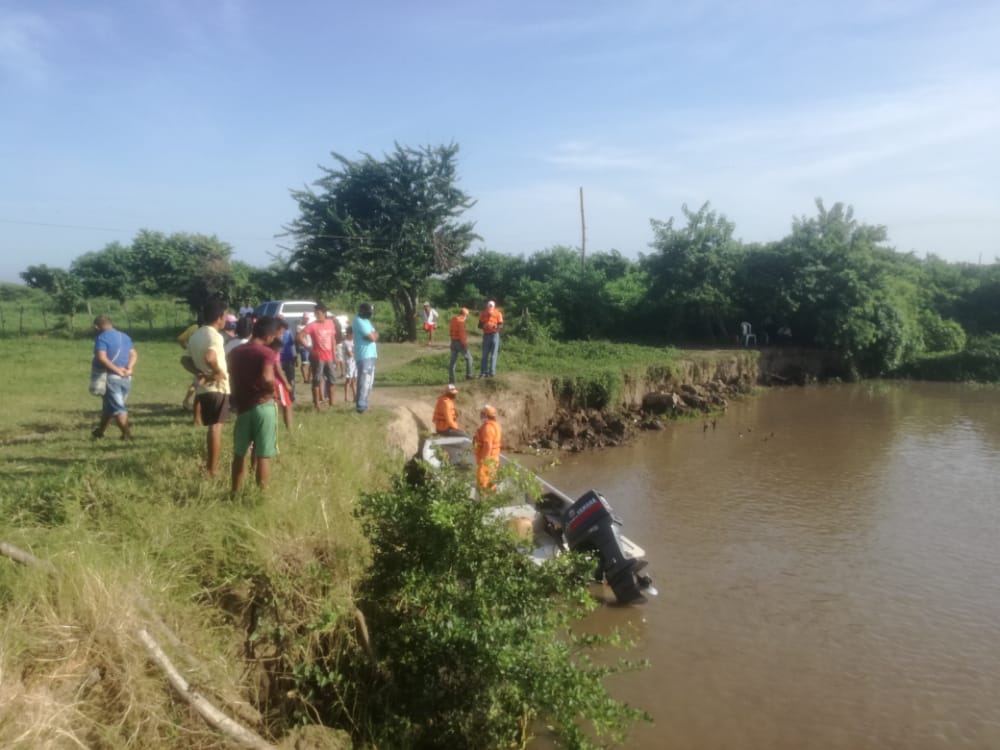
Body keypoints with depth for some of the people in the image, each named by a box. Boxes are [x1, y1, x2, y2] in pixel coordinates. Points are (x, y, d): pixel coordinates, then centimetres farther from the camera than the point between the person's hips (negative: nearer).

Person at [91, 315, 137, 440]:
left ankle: (127, 433, -7)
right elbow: (134, 355, 5)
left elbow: (102, 358, -20)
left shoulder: (102, 338, -8)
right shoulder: (125, 336, 14)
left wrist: (117, 370, -17)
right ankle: (100, 431, 33)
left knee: (117, 408, -2)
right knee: (109, 406, 20)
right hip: (126, 378, 7)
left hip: (111, 376, -7)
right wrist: (129, 368, -8)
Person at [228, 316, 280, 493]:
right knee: (263, 456, 3)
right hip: (263, 407, -5)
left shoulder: (235, 352, 8)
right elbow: (266, 378, -28)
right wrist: (272, 390, -9)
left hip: (242, 406, 5)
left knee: (239, 453, 18)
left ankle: (235, 493, 27)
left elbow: (233, 380, 12)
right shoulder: (267, 353, -12)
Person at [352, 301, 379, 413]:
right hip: (364, 356, -10)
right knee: (364, 382, -9)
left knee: (368, 382, 16)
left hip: (369, 355, 10)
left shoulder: (365, 321, 17)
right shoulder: (360, 322, -15)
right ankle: (361, 406, -5)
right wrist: (374, 334, 1)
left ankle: (362, 403, 24)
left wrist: (373, 334, -7)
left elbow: (374, 335, 14)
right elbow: (372, 337, -19)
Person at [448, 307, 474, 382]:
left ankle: (451, 378, 3)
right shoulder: (461, 321, -16)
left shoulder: (453, 320, 11)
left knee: (453, 361, 6)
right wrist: (465, 345, -17)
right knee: (468, 358, 9)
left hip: (453, 342, 8)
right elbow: (462, 334, -20)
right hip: (460, 342, -8)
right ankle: (468, 375, 8)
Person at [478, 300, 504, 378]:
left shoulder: (498, 314, -3)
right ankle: (483, 372, 4)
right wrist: (484, 326, -16)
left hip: (494, 334, -2)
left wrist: (496, 326, -25)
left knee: (493, 355, -2)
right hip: (486, 335, 2)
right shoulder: (483, 314, 4)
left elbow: (501, 325, -4)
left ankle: (492, 372, 1)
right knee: (485, 355, 2)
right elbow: (480, 325, 6)